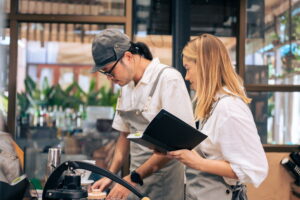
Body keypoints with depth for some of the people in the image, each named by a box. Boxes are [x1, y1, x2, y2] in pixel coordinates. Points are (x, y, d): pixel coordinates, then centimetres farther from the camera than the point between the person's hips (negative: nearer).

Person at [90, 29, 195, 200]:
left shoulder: (169, 78, -14)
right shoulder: (127, 85, 8)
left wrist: (134, 177, -19)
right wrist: (111, 175, 3)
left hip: (166, 186, -6)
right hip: (136, 180, 6)